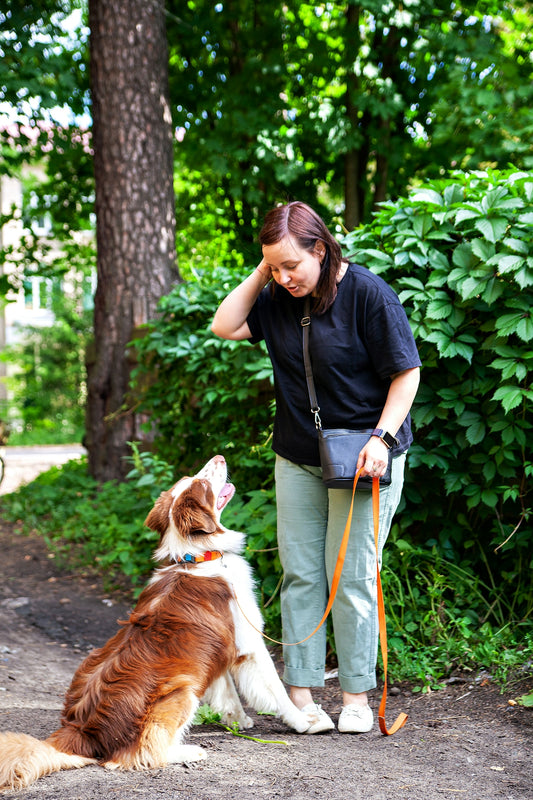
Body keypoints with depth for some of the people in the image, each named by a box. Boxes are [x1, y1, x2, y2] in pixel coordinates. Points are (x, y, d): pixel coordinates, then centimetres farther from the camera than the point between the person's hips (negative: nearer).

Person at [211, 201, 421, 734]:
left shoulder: (367, 293, -14)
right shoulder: (277, 297, 4)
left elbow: (406, 372, -11)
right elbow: (224, 327, 2)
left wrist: (381, 437, -20)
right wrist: (259, 275, -5)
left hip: (362, 456, -5)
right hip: (297, 459, 6)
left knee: (351, 576, -3)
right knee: (299, 574, 5)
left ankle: (356, 696, 10)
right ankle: (300, 694, 12)